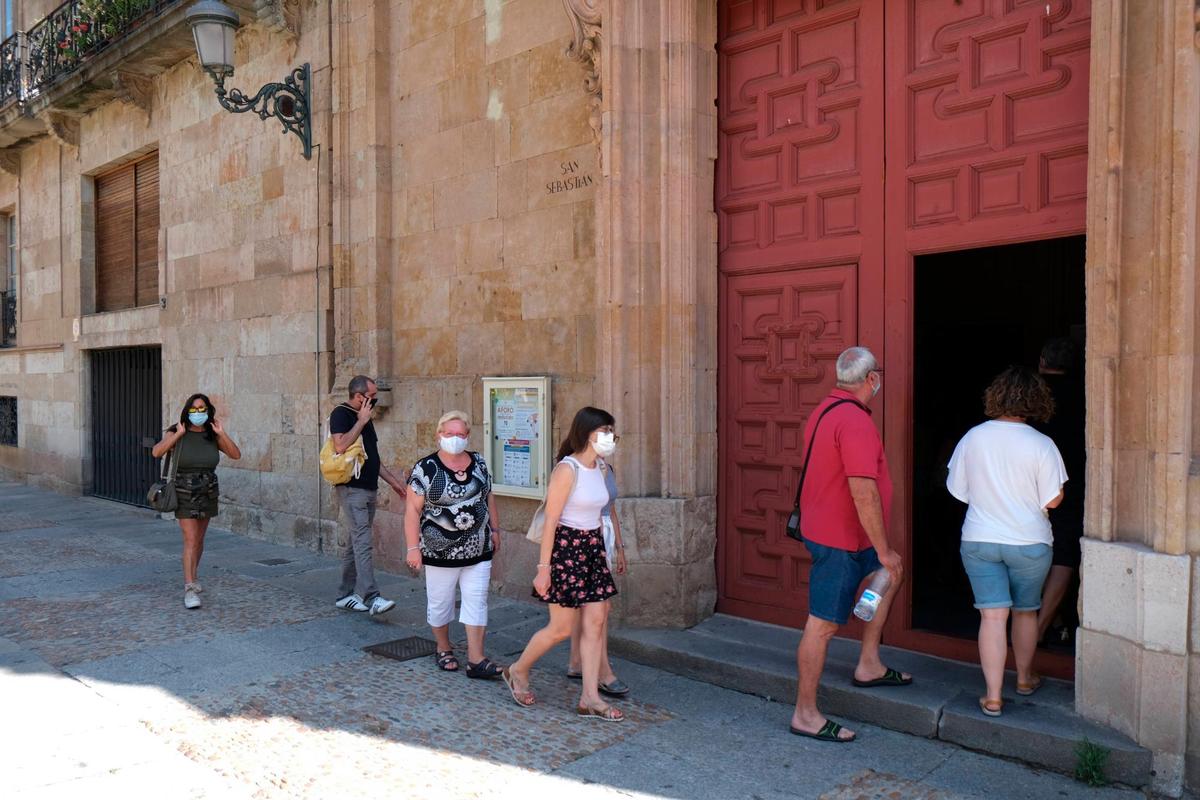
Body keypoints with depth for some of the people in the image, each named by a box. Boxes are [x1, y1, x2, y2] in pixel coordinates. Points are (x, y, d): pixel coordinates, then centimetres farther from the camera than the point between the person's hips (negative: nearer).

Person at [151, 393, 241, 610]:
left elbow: (236, 455, -6)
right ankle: (190, 590, -12)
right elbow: (157, 452, -22)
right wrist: (179, 434, -24)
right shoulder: (177, 433, -8)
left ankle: (192, 577, 36)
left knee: (199, 539, 16)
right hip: (185, 493, -4)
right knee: (190, 541, -12)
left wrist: (222, 434, -15)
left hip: (207, 493, 4)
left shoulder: (212, 435, 1)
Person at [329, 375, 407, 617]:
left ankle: (346, 595, 19)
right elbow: (340, 446, -23)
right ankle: (371, 598, -18)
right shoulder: (341, 414, -8)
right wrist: (361, 422, -16)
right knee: (363, 544, -14)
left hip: (369, 488, 9)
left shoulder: (364, 418, 18)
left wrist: (393, 480, 21)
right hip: (351, 489, -9)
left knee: (355, 544, 12)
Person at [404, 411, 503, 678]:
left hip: (478, 549, 4)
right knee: (440, 602, 10)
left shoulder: (478, 463, 5)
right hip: (440, 551, -3)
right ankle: (444, 649, 31)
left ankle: (476, 660, 6)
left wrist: (494, 529, 14)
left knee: (477, 601, 2)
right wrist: (413, 547, -15)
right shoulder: (426, 468, -10)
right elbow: (413, 509, -11)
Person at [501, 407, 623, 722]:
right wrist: (543, 567, -17)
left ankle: (590, 698, 13)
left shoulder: (600, 468, 8)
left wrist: (606, 552, 16)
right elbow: (550, 521, -17)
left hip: (593, 548, 8)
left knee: (596, 622, 5)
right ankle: (517, 672, 25)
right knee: (561, 628, 1)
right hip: (566, 547, -8)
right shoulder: (567, 469, -17)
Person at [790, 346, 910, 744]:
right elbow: (863, 492, -27)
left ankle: (868, 665, 29)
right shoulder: (855, 421, -22)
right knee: (822, 624, -2)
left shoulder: (824, 410, 10)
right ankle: (806, 714, 8)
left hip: (824, 528, 10)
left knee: (890, 573, 25)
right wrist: (883, 549, -19)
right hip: (839, 539, -10)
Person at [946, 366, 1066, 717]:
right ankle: (1025, 678, 38)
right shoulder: (1041, 444, -13)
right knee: (1025, 612, 19)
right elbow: (1053, 499, -10)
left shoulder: (972, 438, -6)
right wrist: (1024, 494, 10)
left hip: (978, 540, 1)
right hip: (1029, 543, -1)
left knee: (992, 616, 2)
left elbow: (958, 490, 1)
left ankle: (993, 697, 2)